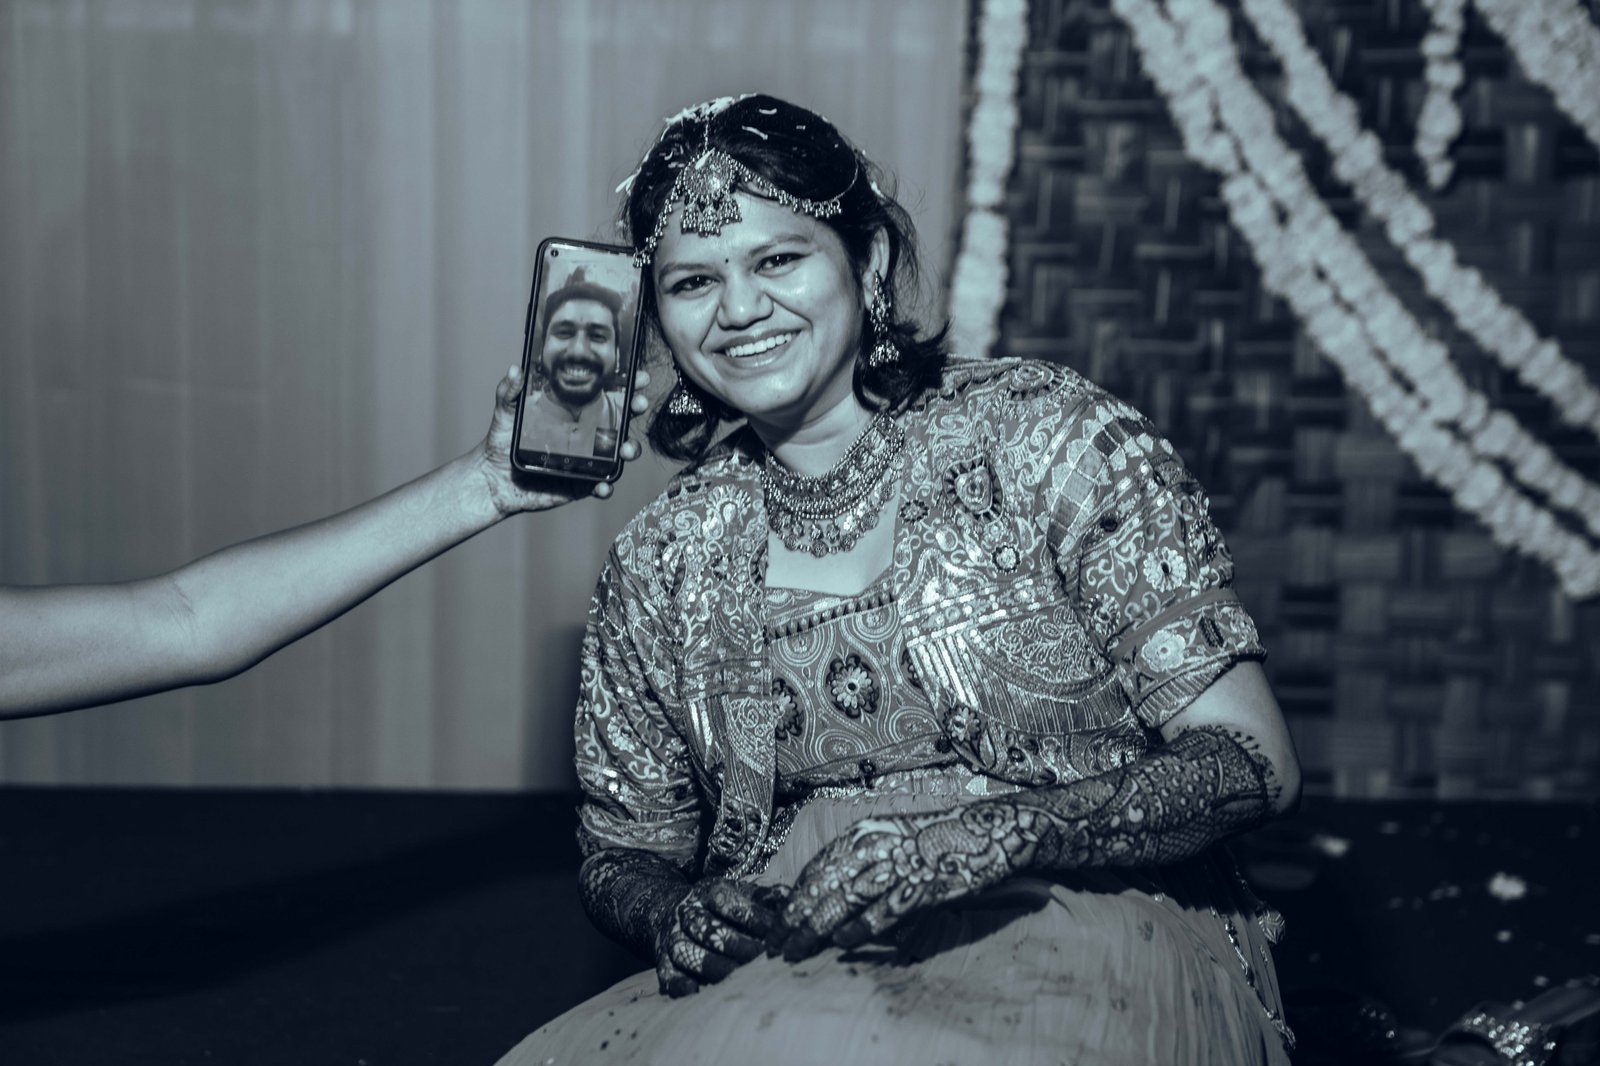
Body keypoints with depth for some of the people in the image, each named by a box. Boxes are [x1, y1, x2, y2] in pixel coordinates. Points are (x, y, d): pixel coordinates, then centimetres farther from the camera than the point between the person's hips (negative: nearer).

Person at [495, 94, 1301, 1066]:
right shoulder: (664, 566, 10)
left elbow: (1256, 765, -6)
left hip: (1084, 945, -4)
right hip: (800, 977, 4)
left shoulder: (1047, 434, -2)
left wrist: (994, 834, -22)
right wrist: (676, 915, -6)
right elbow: (625, 854, 19)